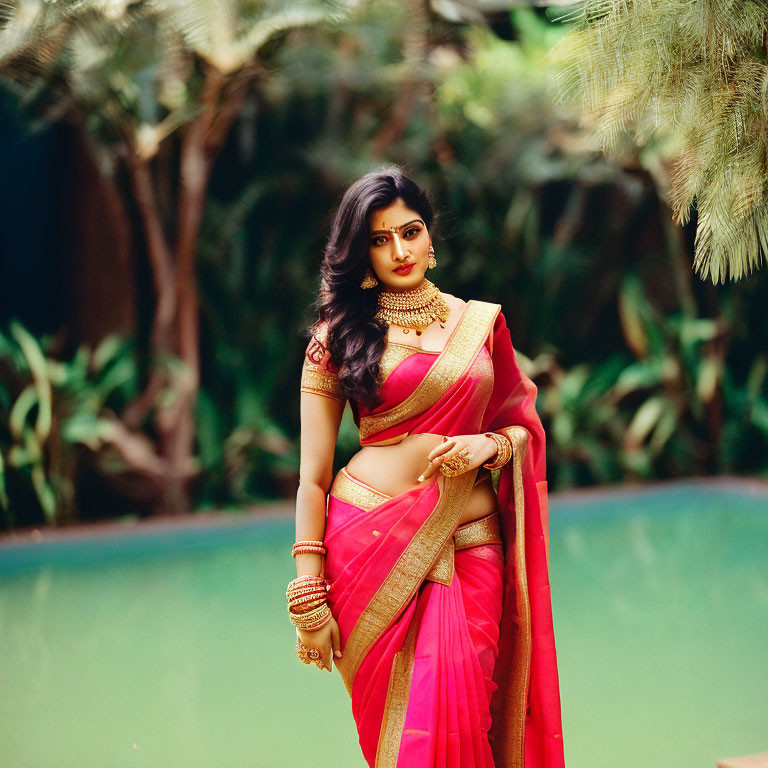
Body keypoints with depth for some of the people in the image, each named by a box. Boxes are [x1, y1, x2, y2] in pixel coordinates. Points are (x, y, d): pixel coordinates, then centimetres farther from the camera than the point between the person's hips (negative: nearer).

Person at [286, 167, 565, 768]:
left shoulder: (481, 322, 11)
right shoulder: (338, 336, 3)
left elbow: (524, 425, 18)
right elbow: (313, 475, 1)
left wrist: (489, 445, -6)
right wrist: (308, 595, -4)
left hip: (467, 543, 2)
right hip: (369, 539, -1)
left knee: (454, 717, -8)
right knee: (393, 720, -1)